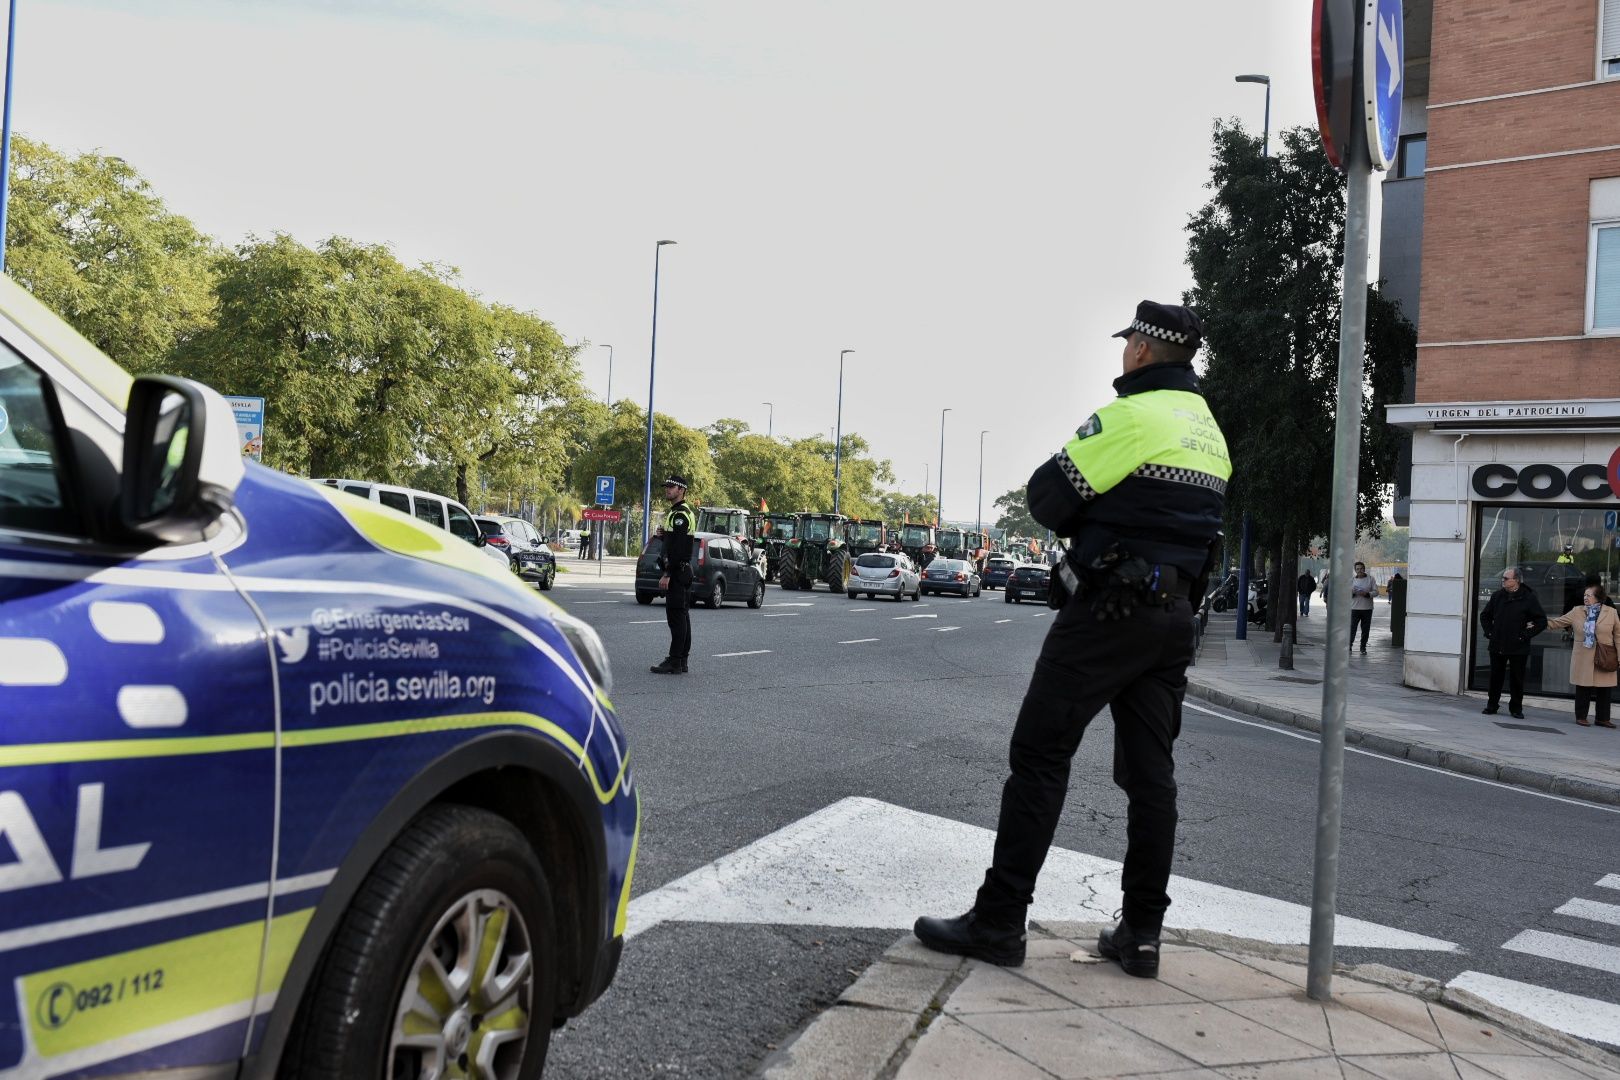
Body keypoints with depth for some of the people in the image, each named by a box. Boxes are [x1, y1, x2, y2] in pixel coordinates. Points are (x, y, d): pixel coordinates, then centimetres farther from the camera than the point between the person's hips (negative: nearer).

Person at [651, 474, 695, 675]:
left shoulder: (680, 514, -16)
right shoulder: (679, 512, 19)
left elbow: (677, 548, -23)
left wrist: (667, 574, -24)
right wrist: (665, 534, 8)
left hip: (677, 572, -11)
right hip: (682, 573, 11)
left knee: (676, 616, -9)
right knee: (681, 615, 12)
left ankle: (674, 662, -8)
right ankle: (681, 660, 16)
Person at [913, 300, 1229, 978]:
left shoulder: (1129, 418, -11)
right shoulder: (1210, 433, 17)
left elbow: (1045, 499, -11)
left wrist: (1082, 518, 9)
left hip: (1108, 609, -8)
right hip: (1174, 614, 8)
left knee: (1039, 756, -4)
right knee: (1150, 771, 9)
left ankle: (998, 921, -2)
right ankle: (1141, 934, 13)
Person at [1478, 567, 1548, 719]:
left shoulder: (1528, 598, -5)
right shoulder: (1497, 596, 7)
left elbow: (1542, 621, -4)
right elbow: (1485, 616, 20)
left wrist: (1526, 635, -9)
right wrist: (1489, 632, 8)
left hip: (1518, 648, -3)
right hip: (1497, 645, 3)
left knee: (1517, 679, 3)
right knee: (1495, 678, 7)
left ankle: (1516, 708, 14)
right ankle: (1491, 706, 16)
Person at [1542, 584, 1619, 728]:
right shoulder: (1577, 611, 4)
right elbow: (1558, 622, 11)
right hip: (1583, 659, 0)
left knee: (1603, 690, 5)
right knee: (1583, 688, 2)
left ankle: (1603, 718, 15)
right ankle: (1581, 717, 12)